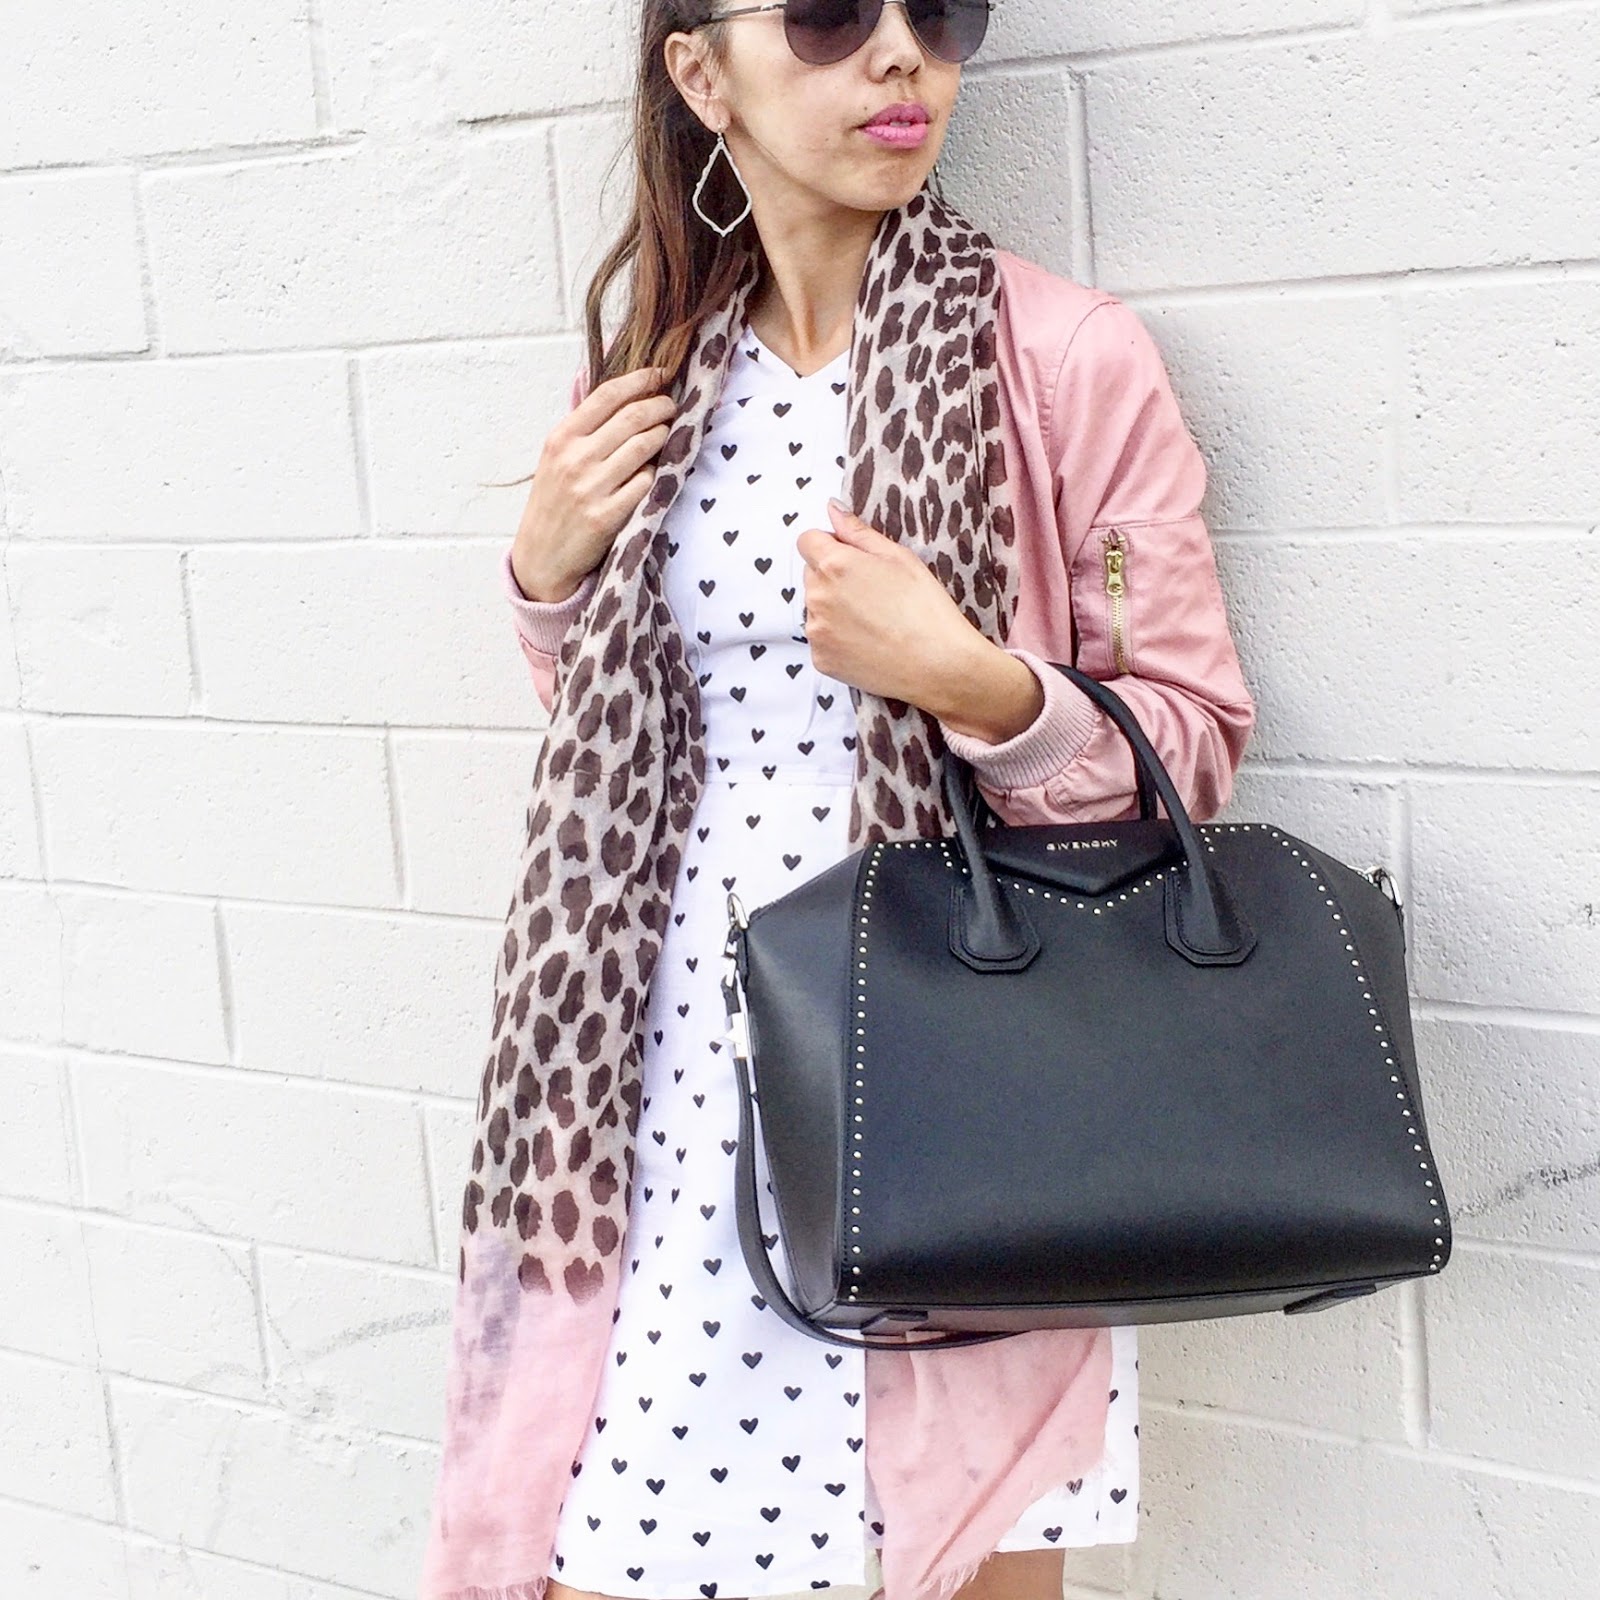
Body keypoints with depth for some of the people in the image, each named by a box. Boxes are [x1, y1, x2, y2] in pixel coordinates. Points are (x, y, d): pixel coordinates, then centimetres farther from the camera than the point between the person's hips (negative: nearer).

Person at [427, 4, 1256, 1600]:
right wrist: (549, 571, -1)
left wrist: (977, 687, -21)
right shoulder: (653, 381, 7)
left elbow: (1197, 743, -3)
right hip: (697, 1070, 3)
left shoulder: (1070, 356, -7)